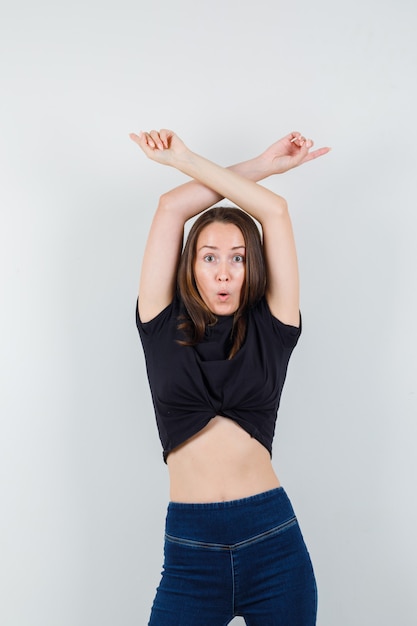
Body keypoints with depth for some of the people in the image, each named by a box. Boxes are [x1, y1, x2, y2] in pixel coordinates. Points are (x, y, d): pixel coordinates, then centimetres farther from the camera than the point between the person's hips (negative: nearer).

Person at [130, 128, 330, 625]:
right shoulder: (164, 327, 4)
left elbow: (275, 211, 1)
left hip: (274, 545, 1)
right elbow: (171, 207, 1)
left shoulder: (270, 329, 4)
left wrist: (186, 159, 7)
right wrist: (263, 165, 9)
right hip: (191, 551, 0)